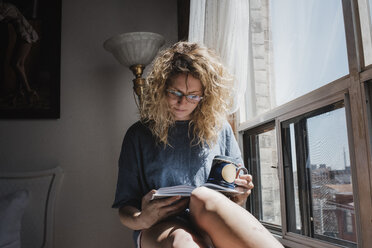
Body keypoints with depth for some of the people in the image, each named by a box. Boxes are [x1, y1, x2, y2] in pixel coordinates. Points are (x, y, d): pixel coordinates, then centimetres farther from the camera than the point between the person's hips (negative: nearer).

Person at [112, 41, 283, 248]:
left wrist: (238, 199, -6)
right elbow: (124, 209, 7)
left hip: (213, 225, 2)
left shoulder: (219, 128, 14)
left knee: (204, 197, -36)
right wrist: (140, 220, -17)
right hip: (160, 227, -1)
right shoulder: (139, 135, 8)